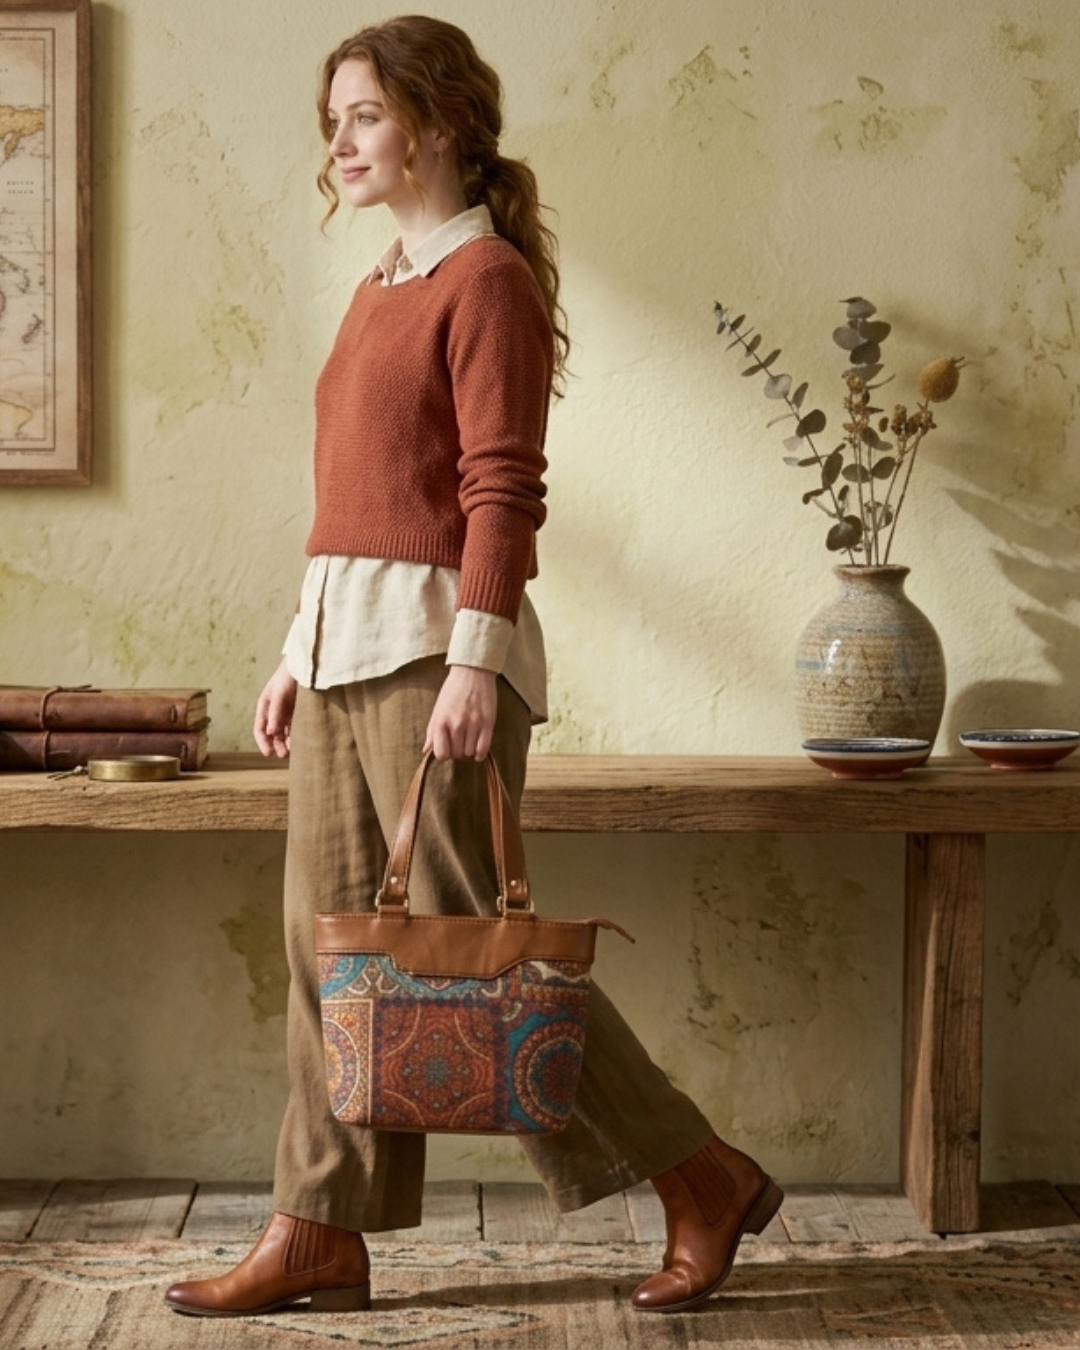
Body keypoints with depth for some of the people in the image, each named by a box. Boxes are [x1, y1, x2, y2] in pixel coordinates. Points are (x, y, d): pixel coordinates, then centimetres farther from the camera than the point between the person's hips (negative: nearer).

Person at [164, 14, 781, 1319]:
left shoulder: (488, 279, -8)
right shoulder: (377, 292, 18)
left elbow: (502, 490, -15)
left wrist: (474, 661, -21)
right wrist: (297, 654, 18)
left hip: (432, 641, -9)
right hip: (340, 637, 9)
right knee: (328, 941, 8)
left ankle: (701, 1178, 8)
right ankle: (320, 1234, 15)